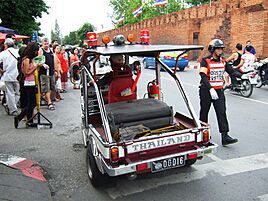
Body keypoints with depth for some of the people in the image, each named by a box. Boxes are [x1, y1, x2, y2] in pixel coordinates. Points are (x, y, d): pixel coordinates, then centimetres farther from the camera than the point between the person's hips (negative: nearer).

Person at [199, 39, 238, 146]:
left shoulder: (223, 61, 8)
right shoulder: (205, 61, -9)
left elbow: (231, 71, 14)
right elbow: (203, 77, -19)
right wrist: (210, 89, -30)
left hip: (219, 91, 4)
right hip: (206, 91, -4)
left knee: (222, 112, -4)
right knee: (204, 112, 9)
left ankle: (225, 136, -6)